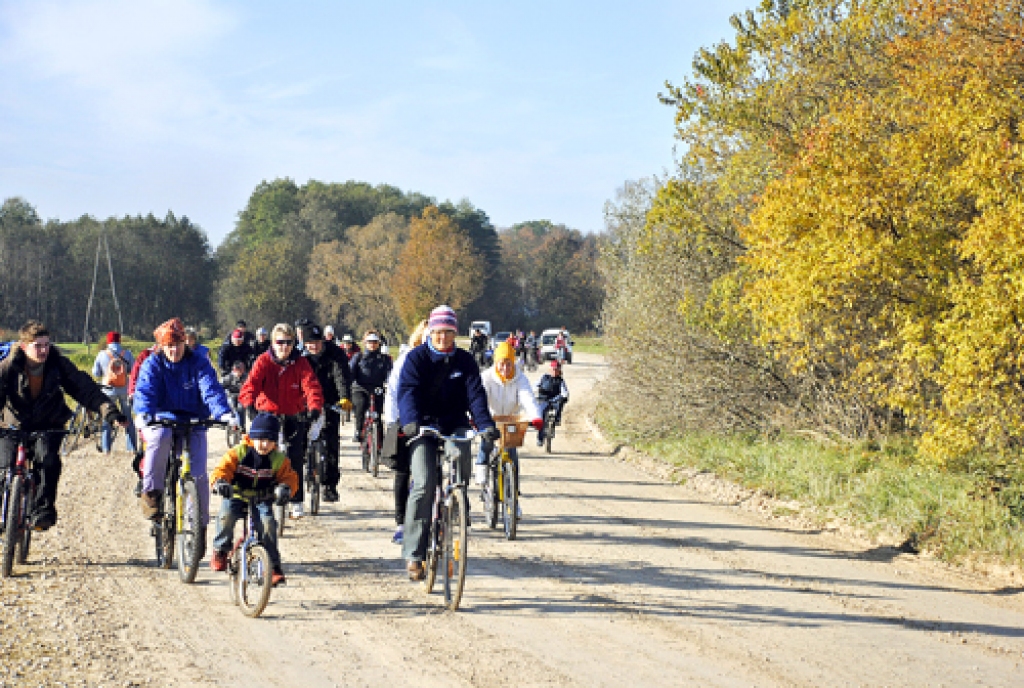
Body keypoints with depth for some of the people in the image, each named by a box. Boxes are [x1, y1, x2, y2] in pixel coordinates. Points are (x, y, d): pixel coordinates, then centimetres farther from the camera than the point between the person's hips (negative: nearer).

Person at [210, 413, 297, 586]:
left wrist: (285, 487, -26)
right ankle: (220, 550, -5)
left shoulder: (278, 459, -1)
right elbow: (222, 469, -12)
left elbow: (289, 477, -2)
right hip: (235, 496, -1)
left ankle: (274, 567, -13)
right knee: (226, 515, -31)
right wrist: (220, 482, -35)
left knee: (267, 523, -26)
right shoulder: (238, 453, -7)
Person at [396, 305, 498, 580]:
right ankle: (413, 553, -15)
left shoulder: (465, 361, 4)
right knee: (424, 484, -17)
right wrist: (410, 421, -35)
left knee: (460, 452, -26)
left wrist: (485, 424, -24)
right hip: (423, 427, -4)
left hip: (454, 425, 4)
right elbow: (407, 391, -17)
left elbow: (475, 394, -6)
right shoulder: (416, 358, -3)